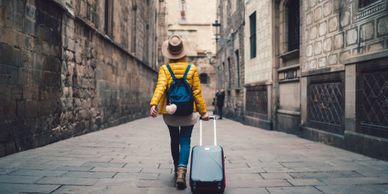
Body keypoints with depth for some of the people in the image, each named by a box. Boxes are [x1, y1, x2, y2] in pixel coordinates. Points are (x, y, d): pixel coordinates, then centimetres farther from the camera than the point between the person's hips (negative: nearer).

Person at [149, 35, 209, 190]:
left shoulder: (164, 68, -3)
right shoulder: (192, 68, -3)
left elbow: (160, 87, -20)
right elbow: (197, 92, -5)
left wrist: (153, 104, -30)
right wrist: (203, 111, 0)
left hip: (170, 111, 1)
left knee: (174, 140, 20)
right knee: (185, 141, 5)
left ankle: (177, 169, 33)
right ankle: (181, 172, -13)